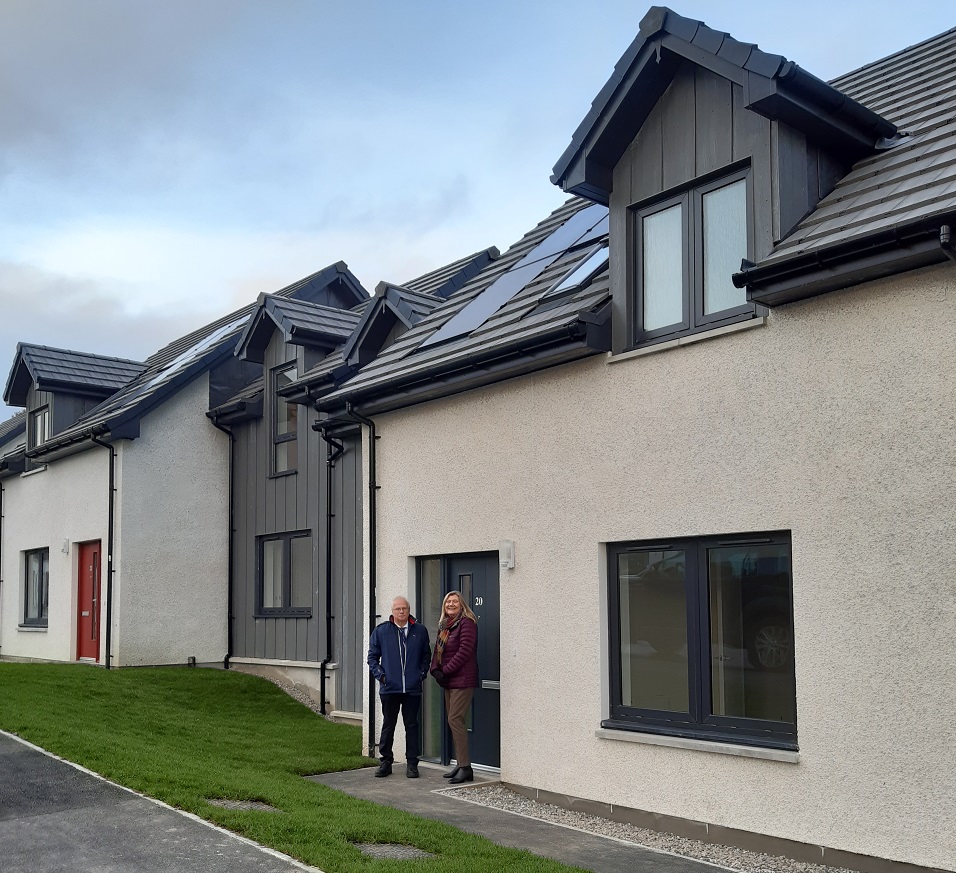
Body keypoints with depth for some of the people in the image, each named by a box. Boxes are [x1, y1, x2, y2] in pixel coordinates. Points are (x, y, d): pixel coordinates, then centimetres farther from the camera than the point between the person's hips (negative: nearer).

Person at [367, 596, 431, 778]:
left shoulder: (420, 631, 4)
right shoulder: (381, 631, 2)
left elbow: (426, 654, 14)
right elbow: (372, 656, 8)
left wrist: (422, 673, 3)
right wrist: (380, 674, -4)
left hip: (413, 688, 0)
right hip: (389, 688, 0)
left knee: (412, 725, 6)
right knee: (388, 725, 8)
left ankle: (412, 763, 14)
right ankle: (386, 761, 19)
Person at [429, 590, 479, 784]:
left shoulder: (466, 623, -11)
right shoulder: (444, 625, 16)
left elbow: (465, 651, -18)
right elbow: (438, 650, 15)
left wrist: (445, 671, -16)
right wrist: (435, 670, -3)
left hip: (462, 679, -9)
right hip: (448, 681, 9)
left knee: (455, 719, -13)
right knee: (452, 720, 10)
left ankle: (466, 768, -10)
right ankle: (461, 765, 17)